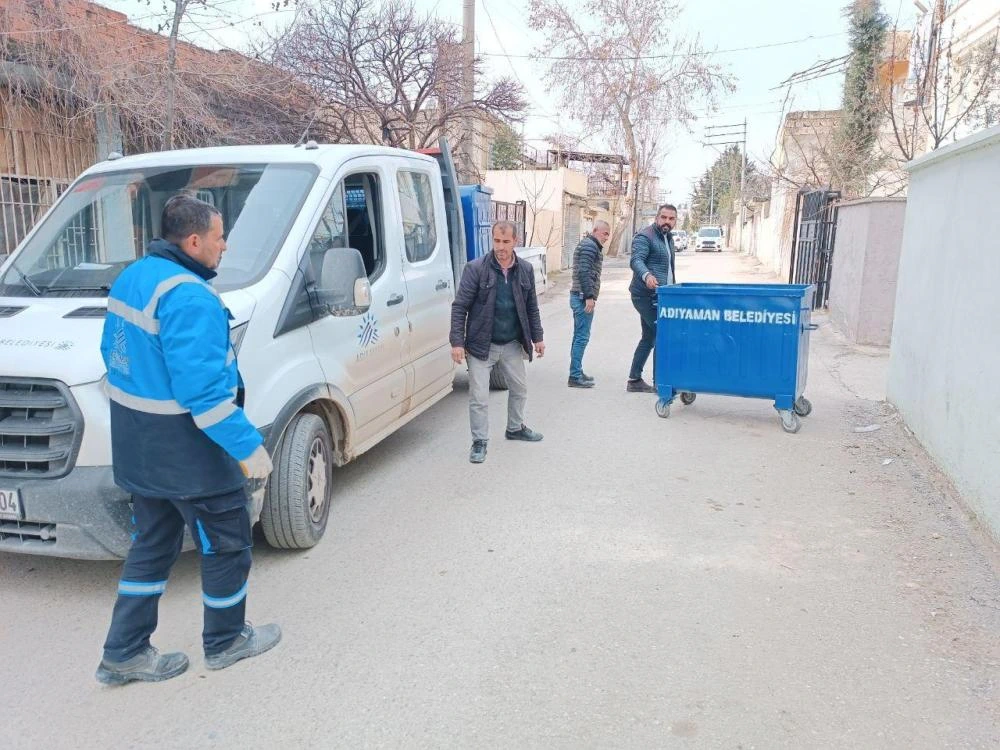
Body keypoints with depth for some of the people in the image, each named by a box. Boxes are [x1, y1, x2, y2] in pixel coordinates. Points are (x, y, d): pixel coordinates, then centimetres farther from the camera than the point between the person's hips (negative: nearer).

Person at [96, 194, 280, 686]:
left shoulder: (131, 278, 8)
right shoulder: (189, 297, -24)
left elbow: (115, 354, 17)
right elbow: (203, 387, -29)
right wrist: (247, 446, -25)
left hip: (138, 451, 10)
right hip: (187, 457, -9)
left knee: (152, 547, 21)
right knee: (227, 546, 10)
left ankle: (123, 654, 29)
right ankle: (225, 642, 28)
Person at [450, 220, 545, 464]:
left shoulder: (525, 270, 2)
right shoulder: (476, 268, -12)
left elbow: (531, 307, 11)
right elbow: (459, 307, -11)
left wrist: (537, 338, 8)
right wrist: (457, 342, -17)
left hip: (512, 344, 5)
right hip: (481, 345, -5)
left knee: (520, 388, 19)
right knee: (479, 397, -2)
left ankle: (515, 428, 42)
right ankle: (479, 442, 15)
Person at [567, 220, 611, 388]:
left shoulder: (588, 245, 22)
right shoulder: (590, 246, -11)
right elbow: (583, 272, -21)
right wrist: (589, 296, -22)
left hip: (579, 297, 11)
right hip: (583, 297, -11)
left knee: (579, 336, 14)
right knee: (582, 337, -9)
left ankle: (577, 372, 21)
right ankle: (575, 376, -8)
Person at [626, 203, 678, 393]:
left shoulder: (668, 238, 19)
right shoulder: (644, 237, -11)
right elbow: (636, 260, -27)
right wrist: (646, 275, -46)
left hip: (660, 296, 10)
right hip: (647, 296, -10)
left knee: (649, 337, 13)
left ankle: (634, 380, 21)